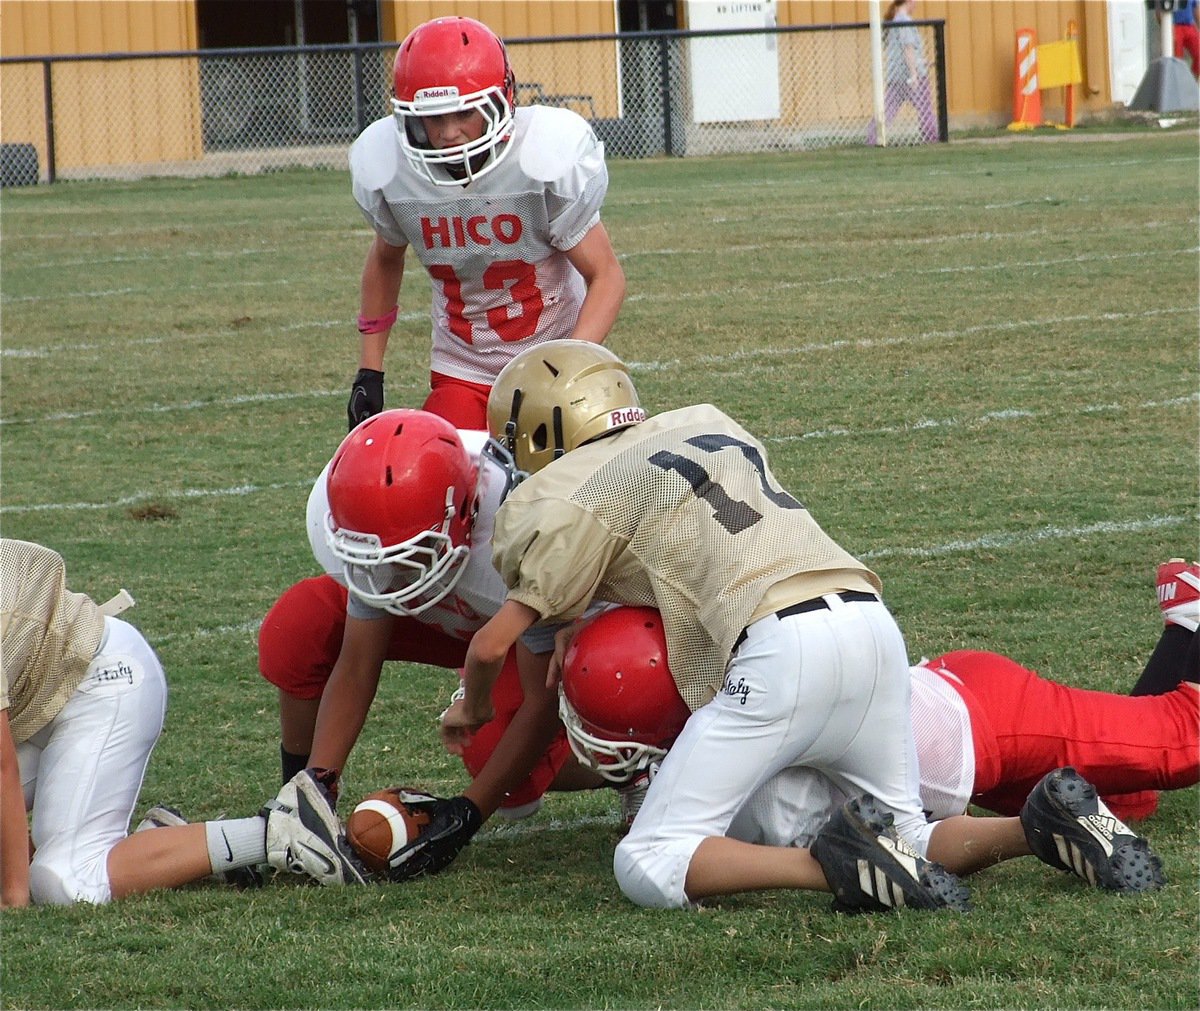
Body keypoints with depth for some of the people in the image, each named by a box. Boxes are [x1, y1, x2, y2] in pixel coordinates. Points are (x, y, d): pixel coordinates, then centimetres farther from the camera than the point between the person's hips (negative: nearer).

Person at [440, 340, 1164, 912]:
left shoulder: (581, 495, 6)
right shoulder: (709, 426, 26)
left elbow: (495, 643, 9)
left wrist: (475, 708, 30)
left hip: (783, 648, -7)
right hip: (873, 623, 7)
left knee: (648, 868, -3)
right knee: (908, 844, 22)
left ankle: (841, 865, -23)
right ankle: (1035, 825, -5)